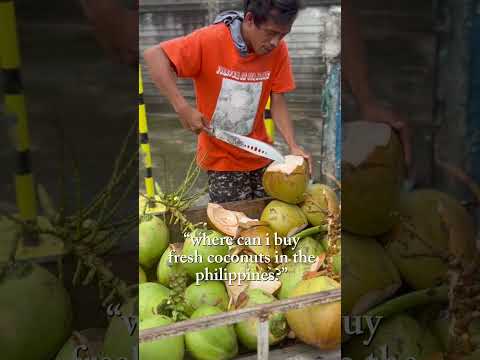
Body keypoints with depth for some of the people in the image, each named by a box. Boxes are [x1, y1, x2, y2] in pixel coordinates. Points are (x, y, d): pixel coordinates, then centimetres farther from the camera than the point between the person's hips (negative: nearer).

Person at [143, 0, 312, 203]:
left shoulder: (278, 50, -8)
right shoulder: (210, 40, -19)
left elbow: (278, 102, -3)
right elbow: (153, 55, -21)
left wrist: (293, 145, -18)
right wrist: (183, 108, -30)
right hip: (220, 158, -3)